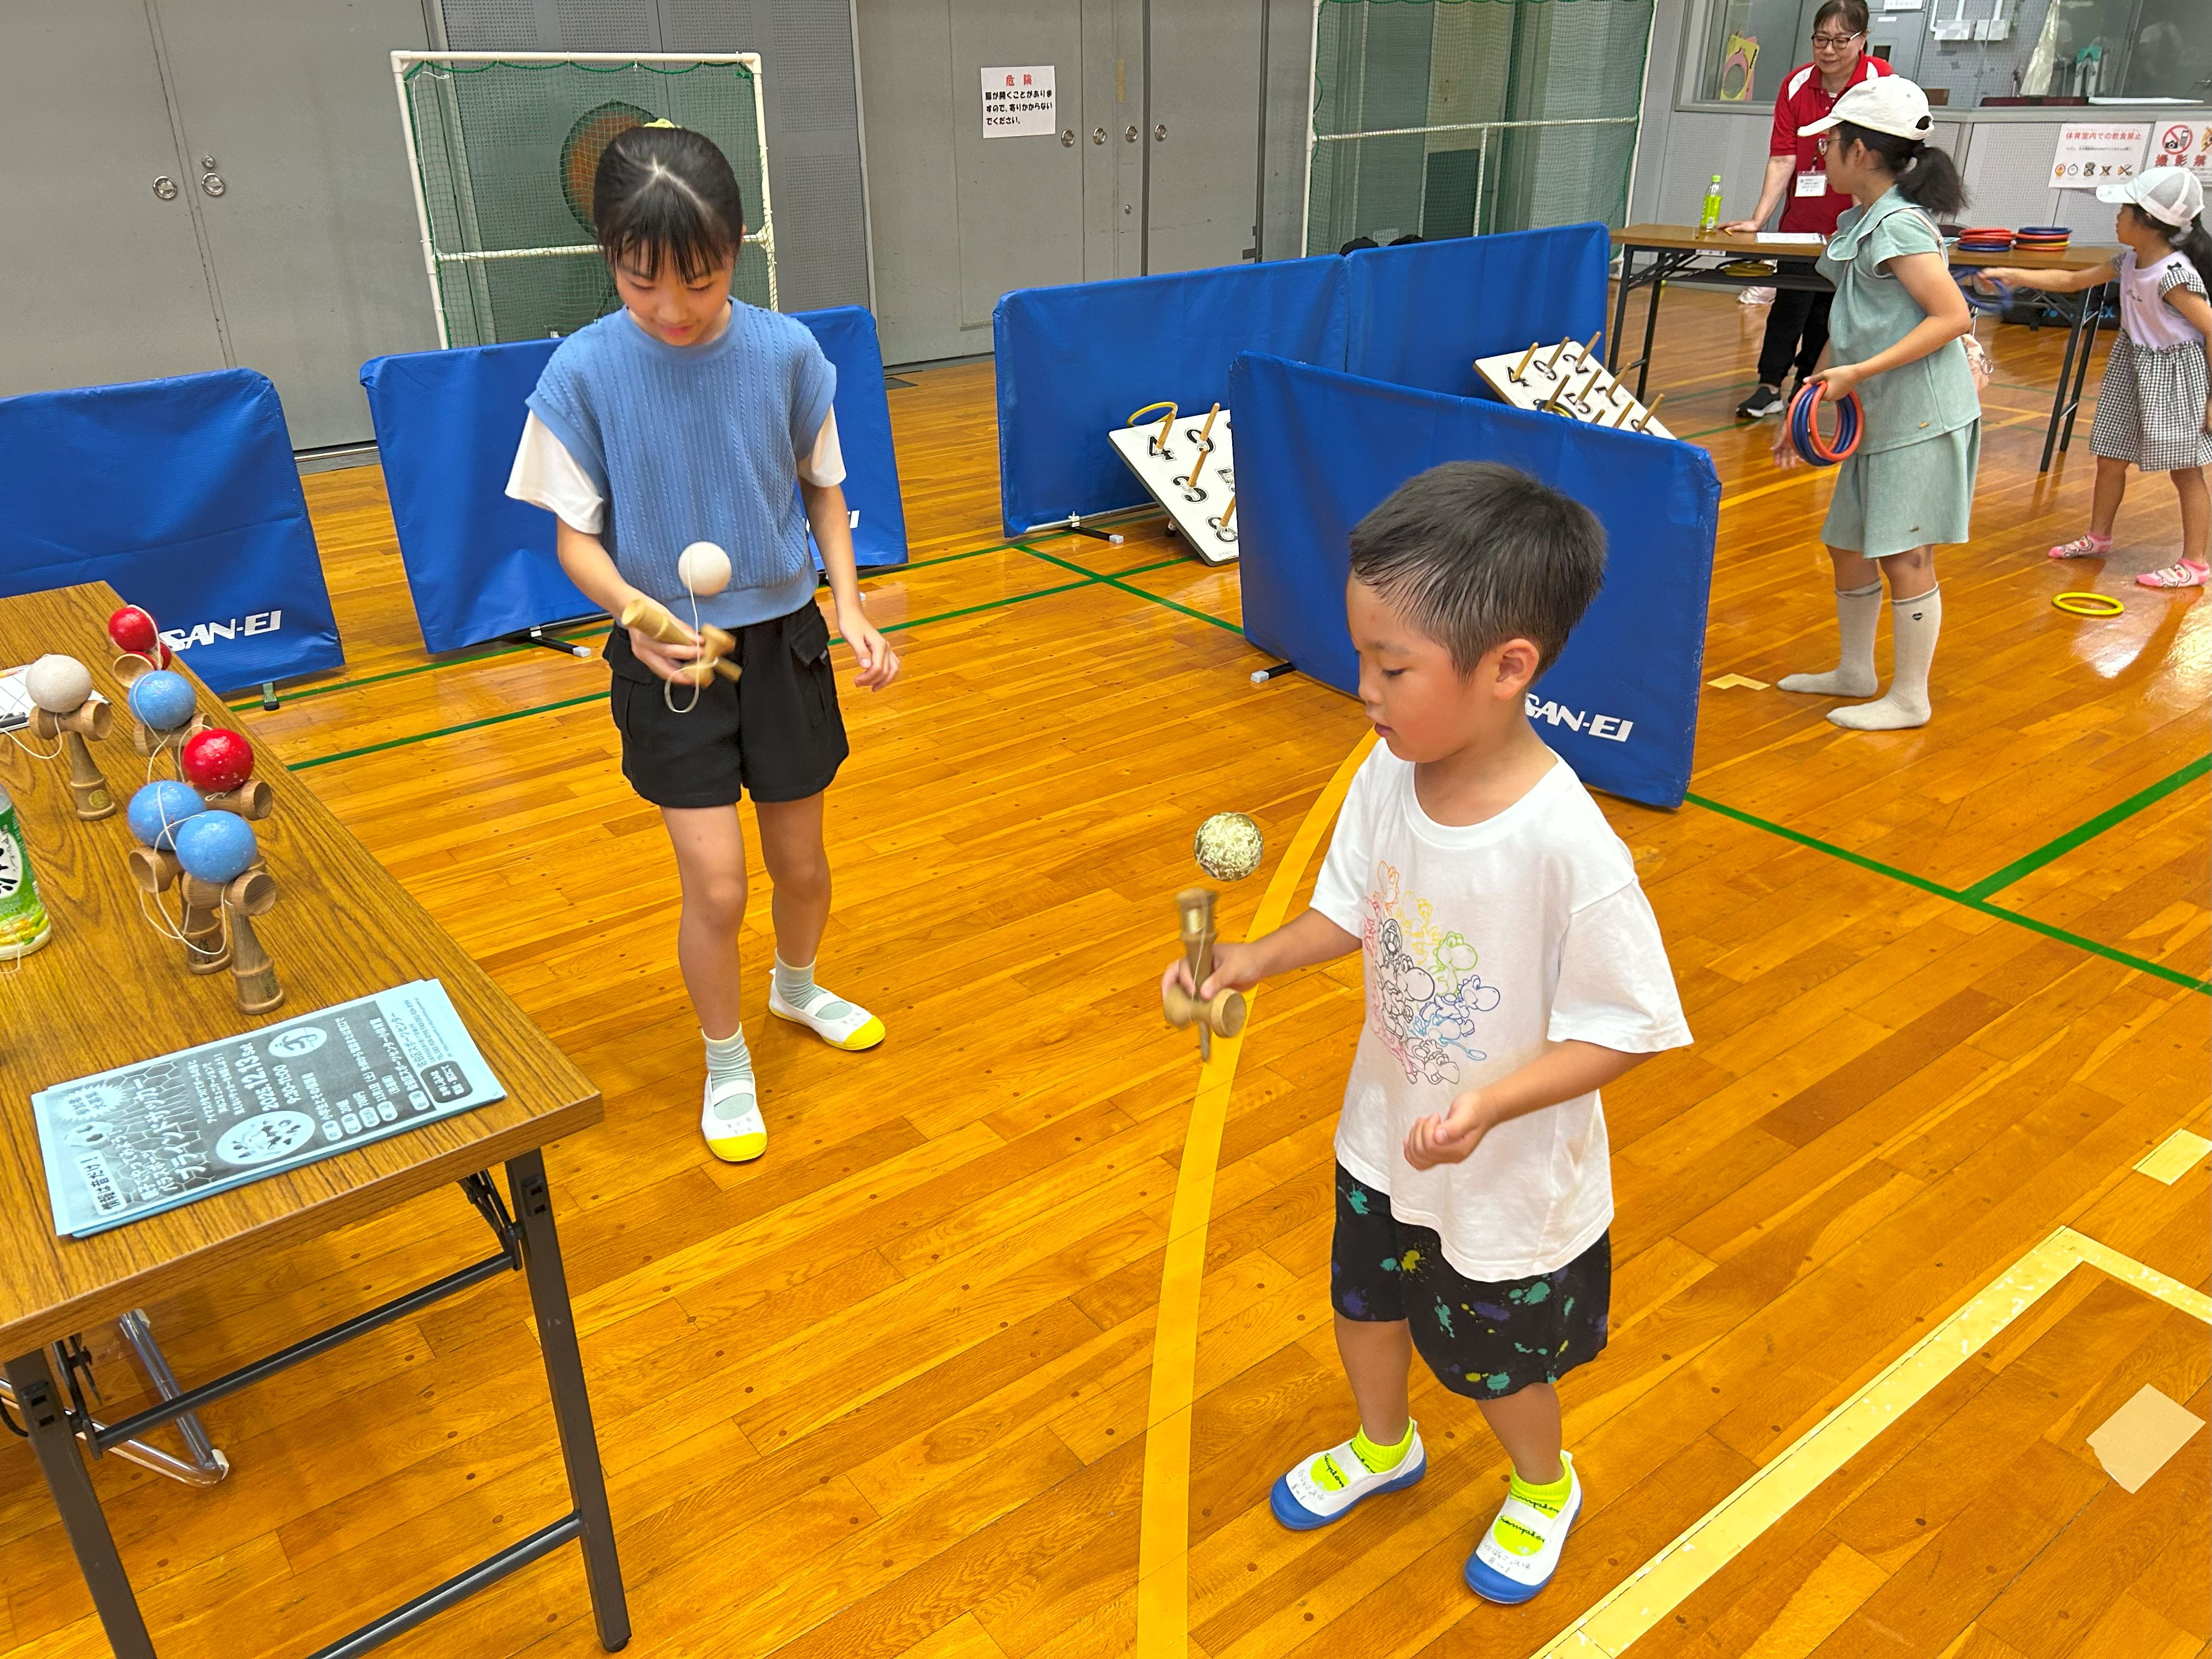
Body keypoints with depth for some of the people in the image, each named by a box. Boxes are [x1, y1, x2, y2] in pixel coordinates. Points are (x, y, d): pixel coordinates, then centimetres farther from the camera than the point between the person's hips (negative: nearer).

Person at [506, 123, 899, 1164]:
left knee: (799, 859, 15)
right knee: (716, 885, -5)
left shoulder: (786, 353, -10)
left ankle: (797, 989, 48)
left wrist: (851, 608, -7)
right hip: (667, 657, -2)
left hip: (783, 639, 2)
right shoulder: (584, 371, -14)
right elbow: (575, 535, -7)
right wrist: (639, 612, -27)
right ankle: (727, 1064, 23)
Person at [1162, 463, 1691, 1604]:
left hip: (1509, 1182, -5)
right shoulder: (1387, 776, -16)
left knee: (1496, 1364, 22)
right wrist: (1257, 960, -16)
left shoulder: (1568, 847, -35)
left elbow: (1624, 1029, -25)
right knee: (1363, 1302, 29)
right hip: (1383, 1137, 6)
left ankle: (1544, 1489, 57)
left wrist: (1491, 1102, -35)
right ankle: (1382, 1445, 62)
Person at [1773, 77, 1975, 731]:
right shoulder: (1860, 224, 12)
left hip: (1921, 420, -9)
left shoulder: (1899, 225, -15)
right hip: (1880, 420, 9)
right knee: (1847, 545, 16)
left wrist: (1861, 372, -25)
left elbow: (1954, 316, -20)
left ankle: (1909, 698, 9)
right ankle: (1855, 671, 32)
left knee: (1904, 555, -2)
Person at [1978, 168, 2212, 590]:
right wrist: (2012, 276, 5)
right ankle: (2098, 538, 34)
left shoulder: (2174, 276, -25)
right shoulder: (2130, 261, 0)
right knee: (2109, 457, 16)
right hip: (2132, 366, 8)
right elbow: (2072, 281, 13)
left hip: (2173, 376, -8)